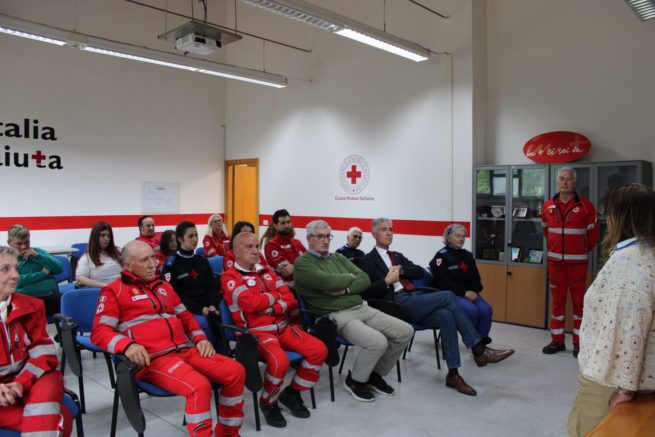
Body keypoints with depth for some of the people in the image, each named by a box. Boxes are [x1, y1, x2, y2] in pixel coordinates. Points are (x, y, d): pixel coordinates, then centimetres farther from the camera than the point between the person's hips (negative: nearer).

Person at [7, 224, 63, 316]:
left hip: (52, 297, 3)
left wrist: (38, 256, 1)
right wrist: (43, 273, -1)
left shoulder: (38, 251, 20)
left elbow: (59, 269, 10)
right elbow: (15, 281, -8)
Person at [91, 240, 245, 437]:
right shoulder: (114, 291, 5)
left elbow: (185, 315, 29)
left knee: (235, 371, -8)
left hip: (186, 350, 7)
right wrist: (127, 345, -23)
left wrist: (200, 338, 10)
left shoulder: (163, 286, 24)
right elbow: (99, 331, -3)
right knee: (199, 386, -32)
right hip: (153, 358, -7)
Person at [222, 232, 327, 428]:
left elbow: (291, 300, 8)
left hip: (282, 326, 7)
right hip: (255, 331, -7)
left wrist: (271, 308, -11)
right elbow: (251, 303, -20)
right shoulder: (230, 276, -3)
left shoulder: (267, 271, 16)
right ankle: (268, 402, -1)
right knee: (280, 361, -33)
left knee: (319, 349, -10)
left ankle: (292, 393, 11)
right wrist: (276, 296, -3)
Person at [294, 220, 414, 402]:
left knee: (406, 331, -2)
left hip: (363, 308, 8)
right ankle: (354, 381, 0)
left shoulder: (338, 257, 17)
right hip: (338, 316, -8)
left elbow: (365, 279, 7)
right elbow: (329, 282, -21)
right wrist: (351, 277, -2)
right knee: (378, 342, -29)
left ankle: (375, 374, 17)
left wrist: (346, 290, -12)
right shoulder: (302, 263, -5)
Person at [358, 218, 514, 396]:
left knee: (446, 316, -25)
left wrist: (401, 270, -2)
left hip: (415, 299, 6)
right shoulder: (367, 261, 6)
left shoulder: (397, 256, 27)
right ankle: (479, 350, -17)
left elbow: (420, 272, 14)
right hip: (398, 303, -6)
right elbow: (365, 292, -5)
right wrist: (387, 281, -15)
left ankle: (453, 374, -22)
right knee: (447, 296, -22)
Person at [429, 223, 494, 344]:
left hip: (470, 293, 6)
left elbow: (476, 278, 15)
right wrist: (464, 292, -19)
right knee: (472, 310, -29)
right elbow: (443, 282, -14)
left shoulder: (468, 255, 15)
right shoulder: (441, 255, -5)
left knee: (486, 309, -21)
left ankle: (482, 339, -9)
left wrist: (474, 291, -7)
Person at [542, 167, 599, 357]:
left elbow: (593, 234, 4)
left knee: (579, 301, 4)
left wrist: (583, 251, 12)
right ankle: (557, 340, 18)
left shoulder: (585, 206, -6)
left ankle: (579, 343, 13)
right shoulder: (547, 206, 3)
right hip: (555, 261, 3)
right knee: (557, 301, 8)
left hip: (577, 262, -3)